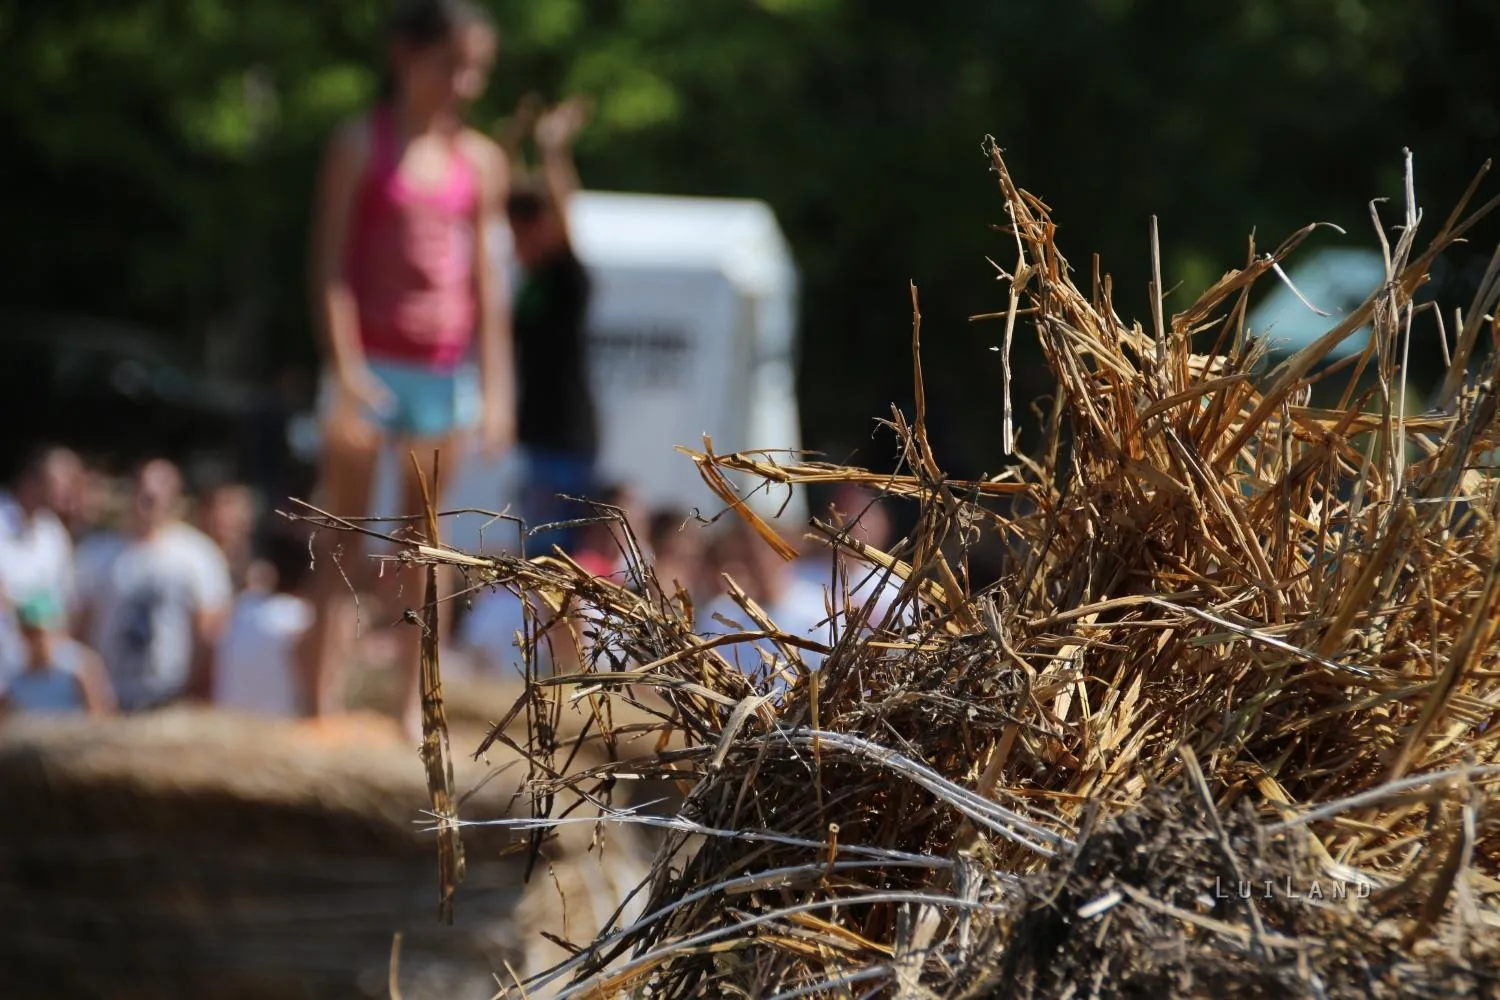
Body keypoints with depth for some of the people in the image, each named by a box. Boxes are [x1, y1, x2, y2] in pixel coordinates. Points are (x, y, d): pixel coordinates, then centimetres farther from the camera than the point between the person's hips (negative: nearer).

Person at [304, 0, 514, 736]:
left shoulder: (480, 162, 8)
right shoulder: (360, 145, -3)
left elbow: (484, 280, 11)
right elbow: (330, 265, -7)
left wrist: (495, 386, 7)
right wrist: (346, 370, -15)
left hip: (445, 370, 4)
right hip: (371, 363, -4)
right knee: (343, 535, -2)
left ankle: (413, 706, 13)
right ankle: (323, 703, -5)